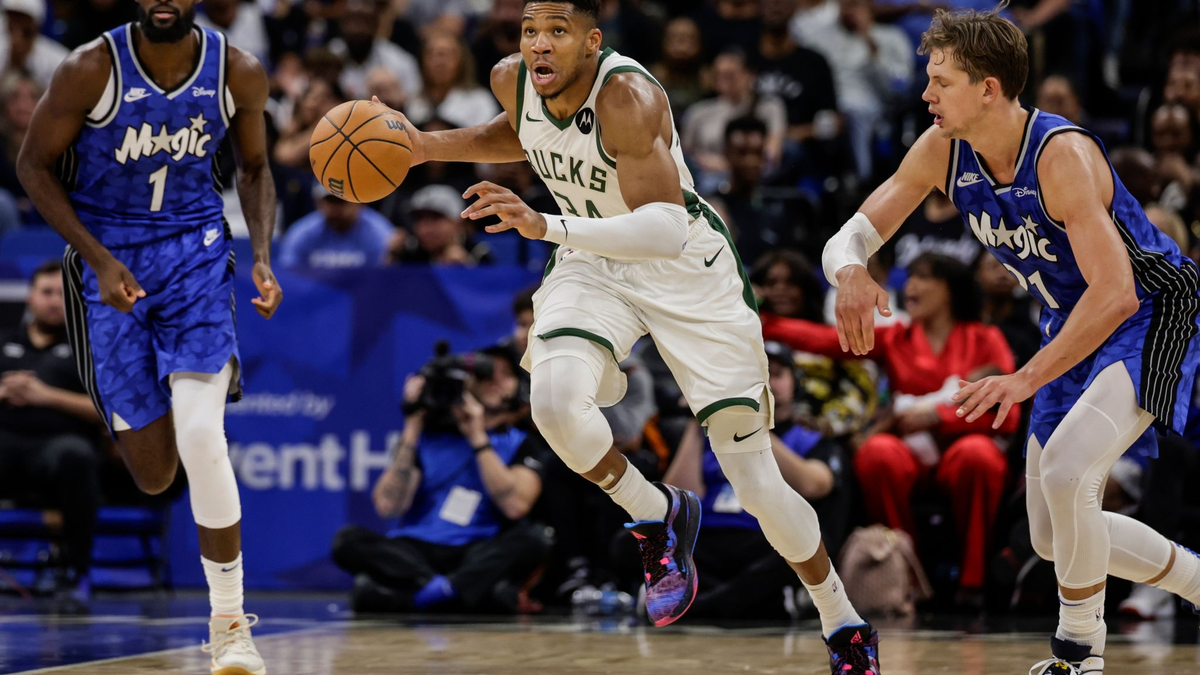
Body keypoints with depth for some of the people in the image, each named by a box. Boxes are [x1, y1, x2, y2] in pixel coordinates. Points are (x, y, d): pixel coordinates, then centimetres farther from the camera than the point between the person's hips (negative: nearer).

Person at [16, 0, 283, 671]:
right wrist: (98, 259, -16)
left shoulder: (239, 72, -9)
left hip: (195, 253, 0)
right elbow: (35, 163, -5)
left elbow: (254, 169, 8)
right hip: (109, 262, 0)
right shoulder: (92, 69, -17)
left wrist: (263, 258, -8)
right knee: (153, 472, 1)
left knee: (202, 440, -20)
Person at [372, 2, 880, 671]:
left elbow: (665, 231, -41)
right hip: (593, 265, 5)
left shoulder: (628, 95, -31)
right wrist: (425, 146, 3)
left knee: (758, 485, -4)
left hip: (689, 270, -5)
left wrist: (547, 226, -51)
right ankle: (659, 515, -1)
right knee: (555, 400, -29)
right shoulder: (513, 79, -9)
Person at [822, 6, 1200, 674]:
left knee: (1065, 472, -29)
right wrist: (851, 271, -32)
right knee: (1057, 536, 10)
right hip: (1075, 329, 9)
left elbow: (1116, 295, -36)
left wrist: (1027, 380, -39)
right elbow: (852, 236, -6)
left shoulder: (1061, 154, -31)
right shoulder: (941, 151, -9)